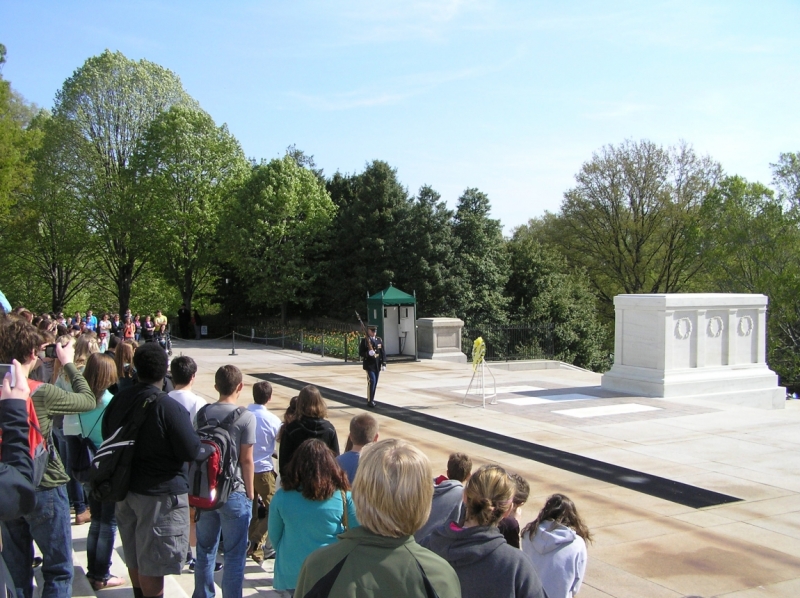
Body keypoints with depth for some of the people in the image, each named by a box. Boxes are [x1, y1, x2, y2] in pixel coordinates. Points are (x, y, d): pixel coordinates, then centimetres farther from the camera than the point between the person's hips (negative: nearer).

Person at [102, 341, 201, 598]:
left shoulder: (118, 401, -2)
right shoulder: (169, 407, -24)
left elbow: (107, 437, 12)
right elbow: (191, 452, -21)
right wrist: (197, 437, -1)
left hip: (125, 490, 7)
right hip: (160, 493, -7)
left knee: (135, 560, 22)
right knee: (153, 565, 4)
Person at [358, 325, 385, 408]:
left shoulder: (379, 340, 9)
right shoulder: (364, 341, -4)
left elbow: (383, 352, 9)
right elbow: (361, 353, -6)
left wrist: (384, 363, 2)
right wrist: (368, 353, -24)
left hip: (377, 365, 5)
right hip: (369, 365, -5)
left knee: (375, 383, 9)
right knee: (372, 381, -14)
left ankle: (371, 399, 21)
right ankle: (370, 401, -7)